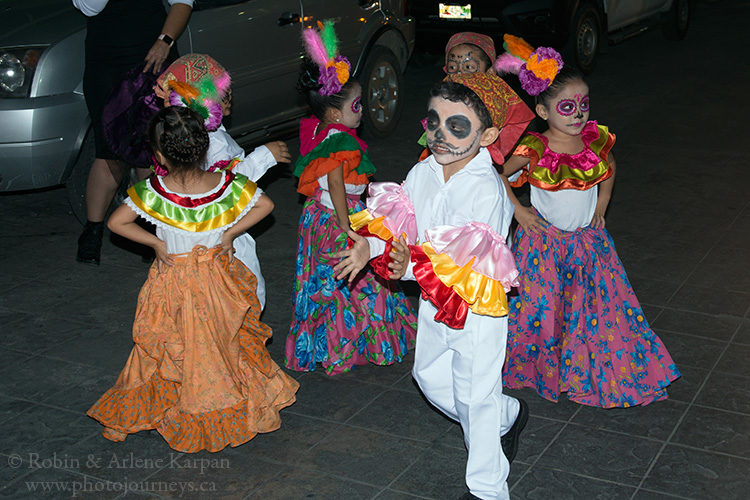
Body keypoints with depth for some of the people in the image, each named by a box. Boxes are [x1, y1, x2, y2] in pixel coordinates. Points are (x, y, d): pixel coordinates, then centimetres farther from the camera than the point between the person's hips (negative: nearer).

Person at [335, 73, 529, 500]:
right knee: (431, 376, 23)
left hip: (476, 307, -8)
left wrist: (414, 266, -41)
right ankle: (508, 415, 47)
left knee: (475, 395, 5)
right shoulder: (422, 173, -4)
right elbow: (398, 222, 1)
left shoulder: (487, 190, -26)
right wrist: (370, 245, -18)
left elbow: (466, 257, -30)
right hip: (433, 303, 8)